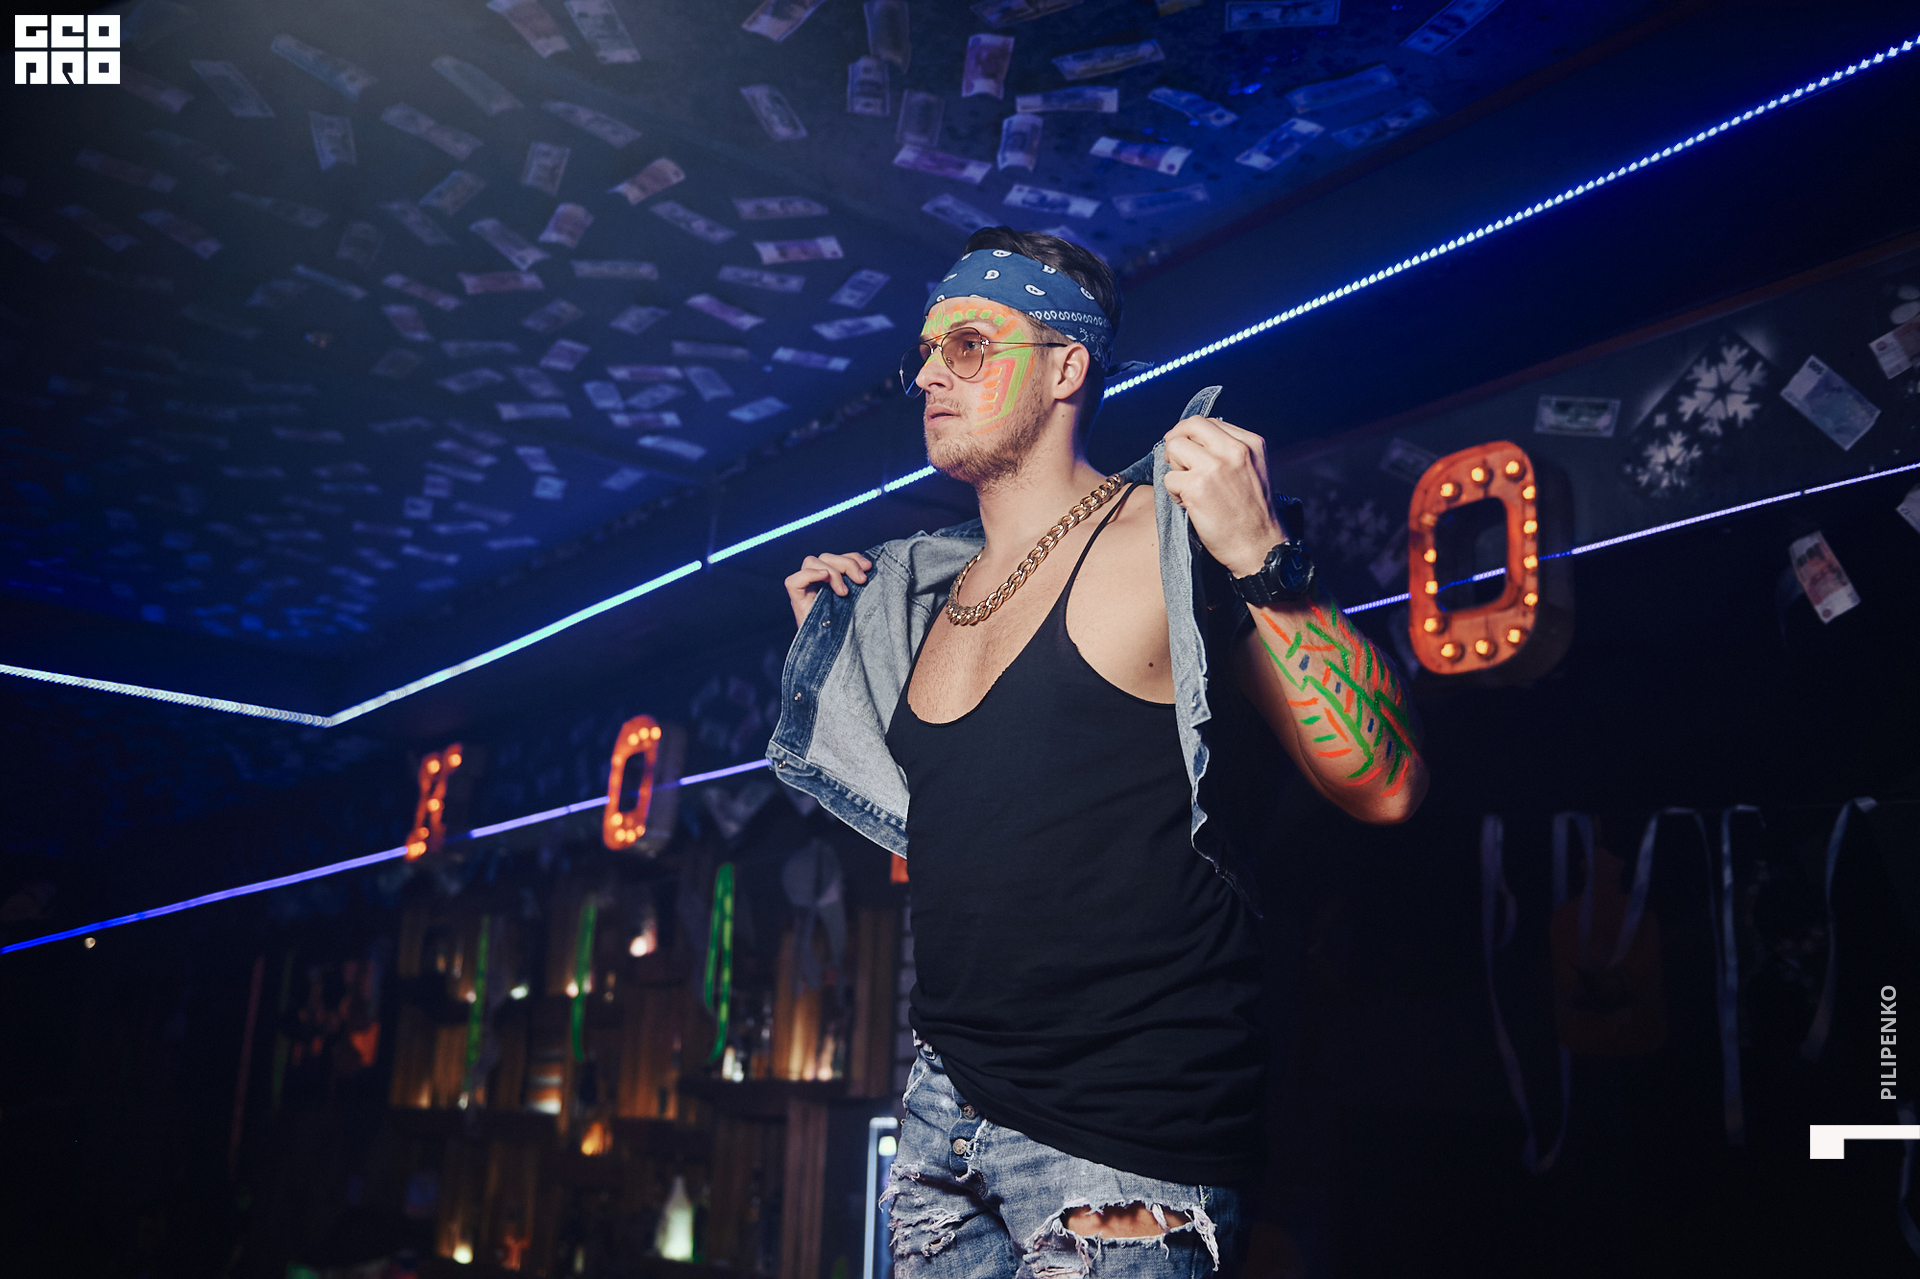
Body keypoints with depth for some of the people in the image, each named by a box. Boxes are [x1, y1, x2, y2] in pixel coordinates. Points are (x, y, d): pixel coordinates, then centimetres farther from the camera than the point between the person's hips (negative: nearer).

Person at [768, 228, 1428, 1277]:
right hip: (947, 1110, 7)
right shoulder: (934, 592, 10)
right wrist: (830, 649, 17)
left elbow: (1386, 787, -18)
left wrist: (1265, 560, -28)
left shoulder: (1165, 540, -11)